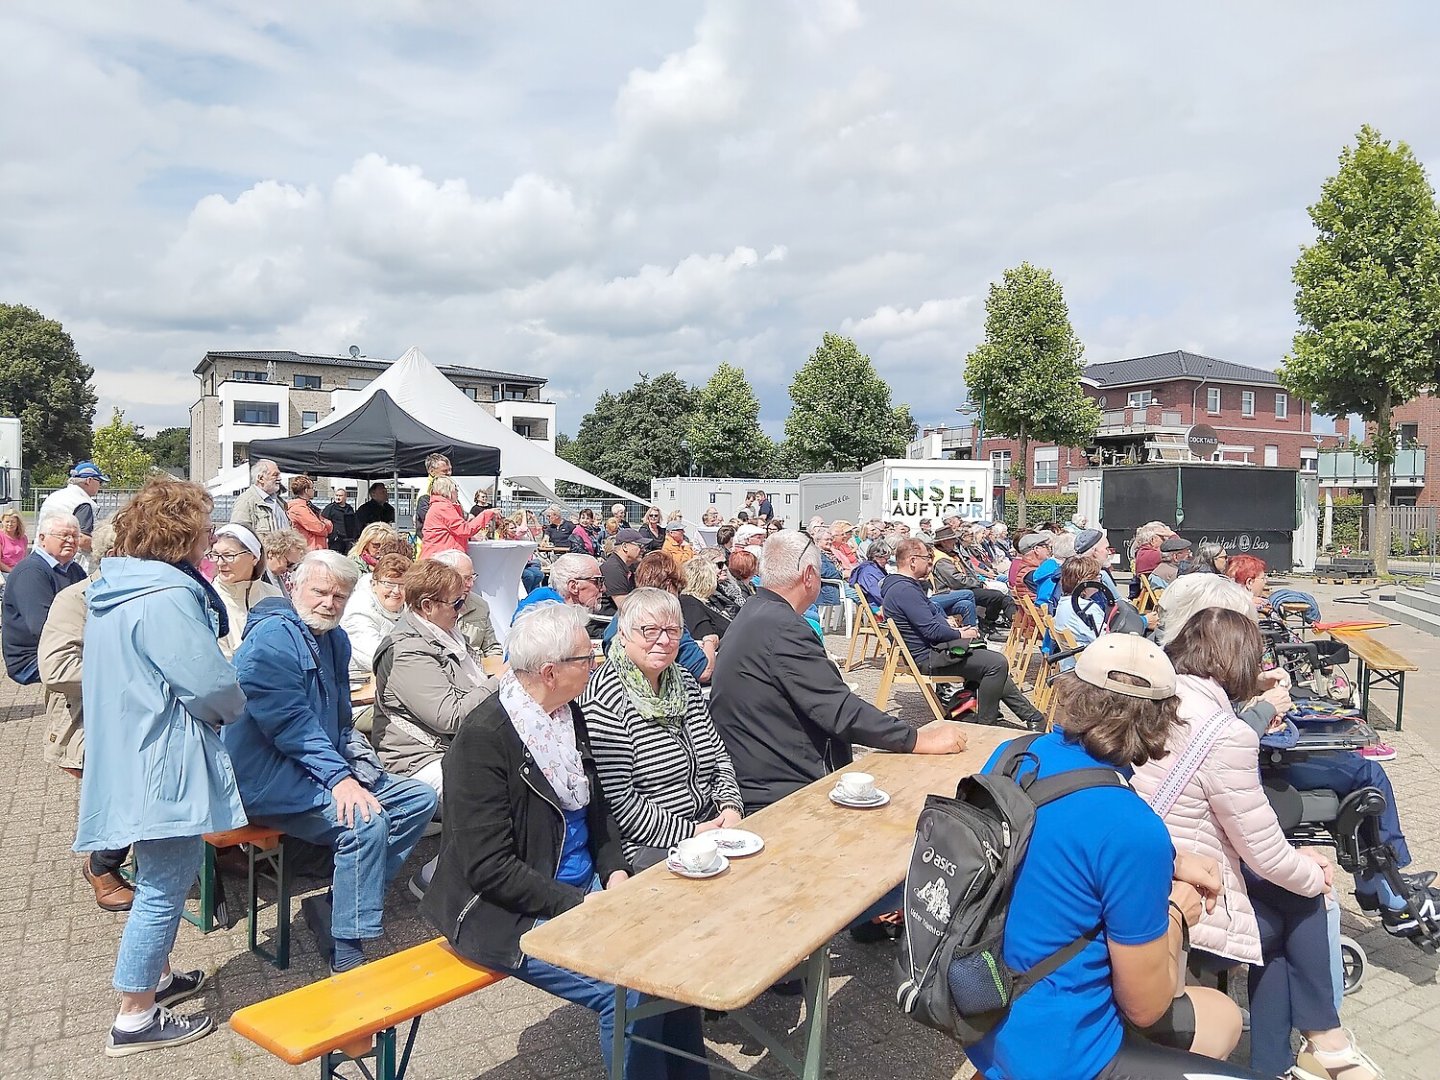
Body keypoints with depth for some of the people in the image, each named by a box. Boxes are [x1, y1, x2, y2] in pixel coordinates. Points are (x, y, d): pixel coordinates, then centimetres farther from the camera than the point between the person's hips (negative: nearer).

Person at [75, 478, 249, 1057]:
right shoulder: (166, 599, -24)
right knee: (163, 889, 2)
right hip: (165, 767, -10)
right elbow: (213, 685, -25)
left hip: (132, 757, 10)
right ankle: (136, 1020, 15)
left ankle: (157, 977, 41)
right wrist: (231, 710, -3)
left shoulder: (115, 591, 8)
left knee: (161, 882, 25)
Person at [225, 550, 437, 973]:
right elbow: (290, 722, -24)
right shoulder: (272, 637, -15)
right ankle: (347, 959, -20)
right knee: (366, 821, -29)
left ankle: (337, 900, -3)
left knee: (420, 798, 3)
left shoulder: (335, 640, 13)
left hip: (328, 768, 10)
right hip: (270, 779, -10)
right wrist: (339, 777, -28)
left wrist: (356, 760, 4)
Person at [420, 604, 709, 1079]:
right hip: (511, 911, -7)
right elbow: (490, 867, -20)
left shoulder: (570, 715, 3)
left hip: (583, 888, 8)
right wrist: (582, 906, -21)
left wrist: (615, 872, -2)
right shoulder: (483, 739, -20)